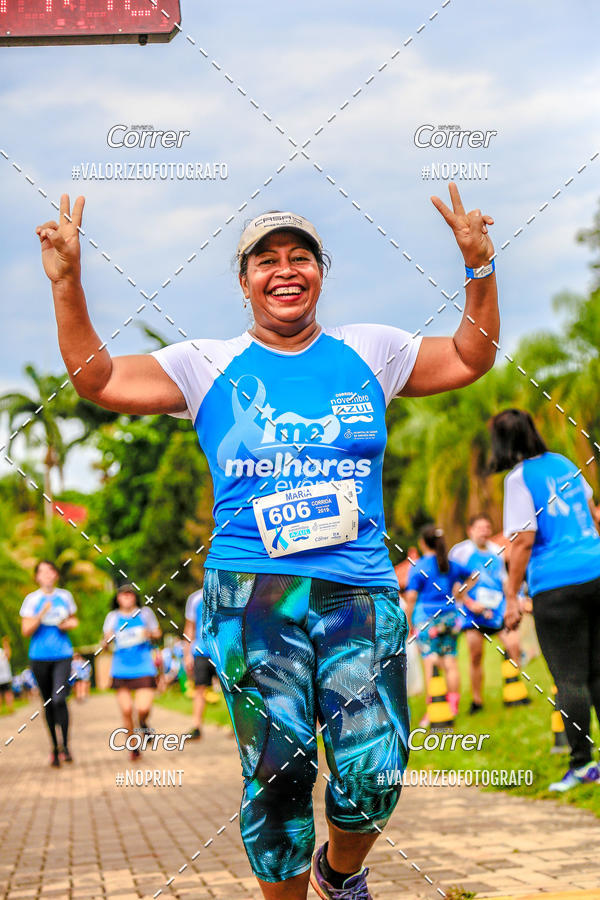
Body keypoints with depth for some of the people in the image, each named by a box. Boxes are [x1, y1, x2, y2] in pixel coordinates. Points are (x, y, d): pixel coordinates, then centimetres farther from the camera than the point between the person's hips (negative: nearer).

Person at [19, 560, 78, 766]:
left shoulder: (65, 596, 7)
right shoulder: (32, 599, 0)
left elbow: (74, 620, 21)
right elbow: (26, 631, -6)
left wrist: (68, 624, -1)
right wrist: (42, 614, -18)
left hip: (62, 655, 0)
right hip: (39, 656, 0)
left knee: (59, 699, -17)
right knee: (47, 703, 7)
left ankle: (65, 746, -7)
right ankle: (54, 747, 20)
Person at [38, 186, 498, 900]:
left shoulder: (367, 351, 15)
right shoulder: (209, 365, 11)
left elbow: (469, 359, 20)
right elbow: (98, 379, 7)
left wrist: (479, 268, 8)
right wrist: (67, 283, -2)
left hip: (360, 593, 1)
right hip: (251, 592, -1)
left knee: (374, 774, -7)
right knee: (278, 771, -8)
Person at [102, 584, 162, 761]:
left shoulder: (145, 613, 6)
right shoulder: (113, 617, 7)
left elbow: (157, 633, 13)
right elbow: (107, 637, -3)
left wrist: (150, 634, -9)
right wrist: (107, 641, -26)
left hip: (143, 668, -1)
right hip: (121, 670, 1)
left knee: (143, 708, -16)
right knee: (126, 710, -2)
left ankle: (143, 724, 21)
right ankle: (133, 747, 17)